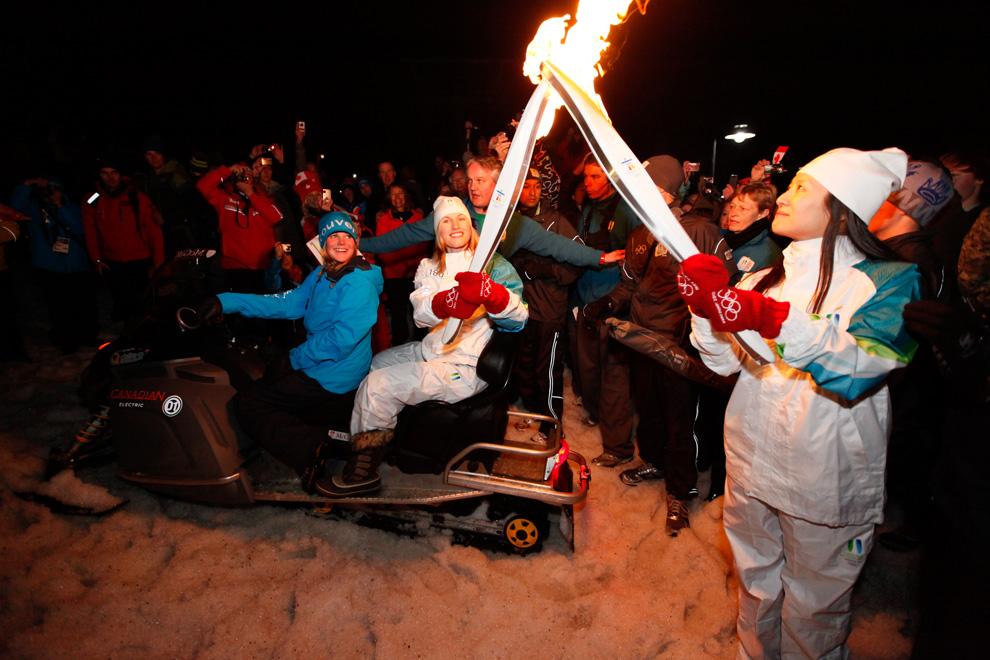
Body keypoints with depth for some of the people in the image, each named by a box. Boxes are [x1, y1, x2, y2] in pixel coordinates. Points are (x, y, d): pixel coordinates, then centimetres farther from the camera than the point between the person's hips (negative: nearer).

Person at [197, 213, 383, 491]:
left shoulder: (359, 284, -19)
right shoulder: (321, 275, 9)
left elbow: (341, 340, -24)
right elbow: (288, 303, 6)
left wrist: (296, 359, -14)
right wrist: (227, 302, -2)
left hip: (332, 380, -9)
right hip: (315, 363, 9)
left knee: (245, 404, -6)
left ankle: (310, 448, -20)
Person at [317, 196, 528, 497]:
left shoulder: (493, 265, -4)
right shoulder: (429, 267, 10)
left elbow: (518, 316, -20)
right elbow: (421, 311, -13)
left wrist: (489, 292, -44)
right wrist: (448, 302, -38)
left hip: (465, 368, -7)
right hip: (430, 349, 7)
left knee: (377, 385, -16)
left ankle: (364, 470, 4)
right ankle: (361, 456, 27)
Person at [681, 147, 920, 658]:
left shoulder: (890, 280, -11)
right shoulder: (770, 275, 6)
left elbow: (857, 369, -27)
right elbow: (725, 361, -2)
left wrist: (776, 320, -40)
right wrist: (707, 304, -19)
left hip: (825, 481, -5)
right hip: (750, 463, 5)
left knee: (814, 606, 15)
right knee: (756, 587, 24)